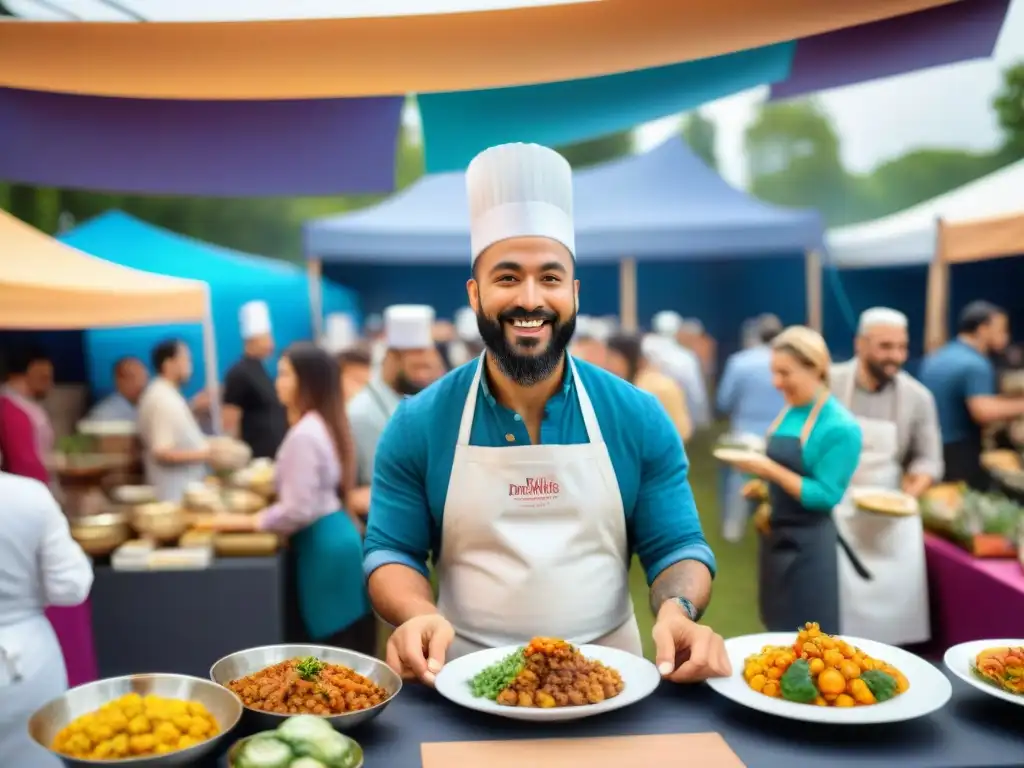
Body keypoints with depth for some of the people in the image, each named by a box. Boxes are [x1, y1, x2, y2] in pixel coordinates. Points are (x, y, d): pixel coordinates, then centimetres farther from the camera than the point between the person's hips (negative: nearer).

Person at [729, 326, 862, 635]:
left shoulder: (840, 427, -16)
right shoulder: (788, 413, 6)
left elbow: (825, 495, -20)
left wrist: (769, 470, -22)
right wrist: (761, 477, -2)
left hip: (809, 545, -7)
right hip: (775, 538, 8)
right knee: (779, 637, 18)